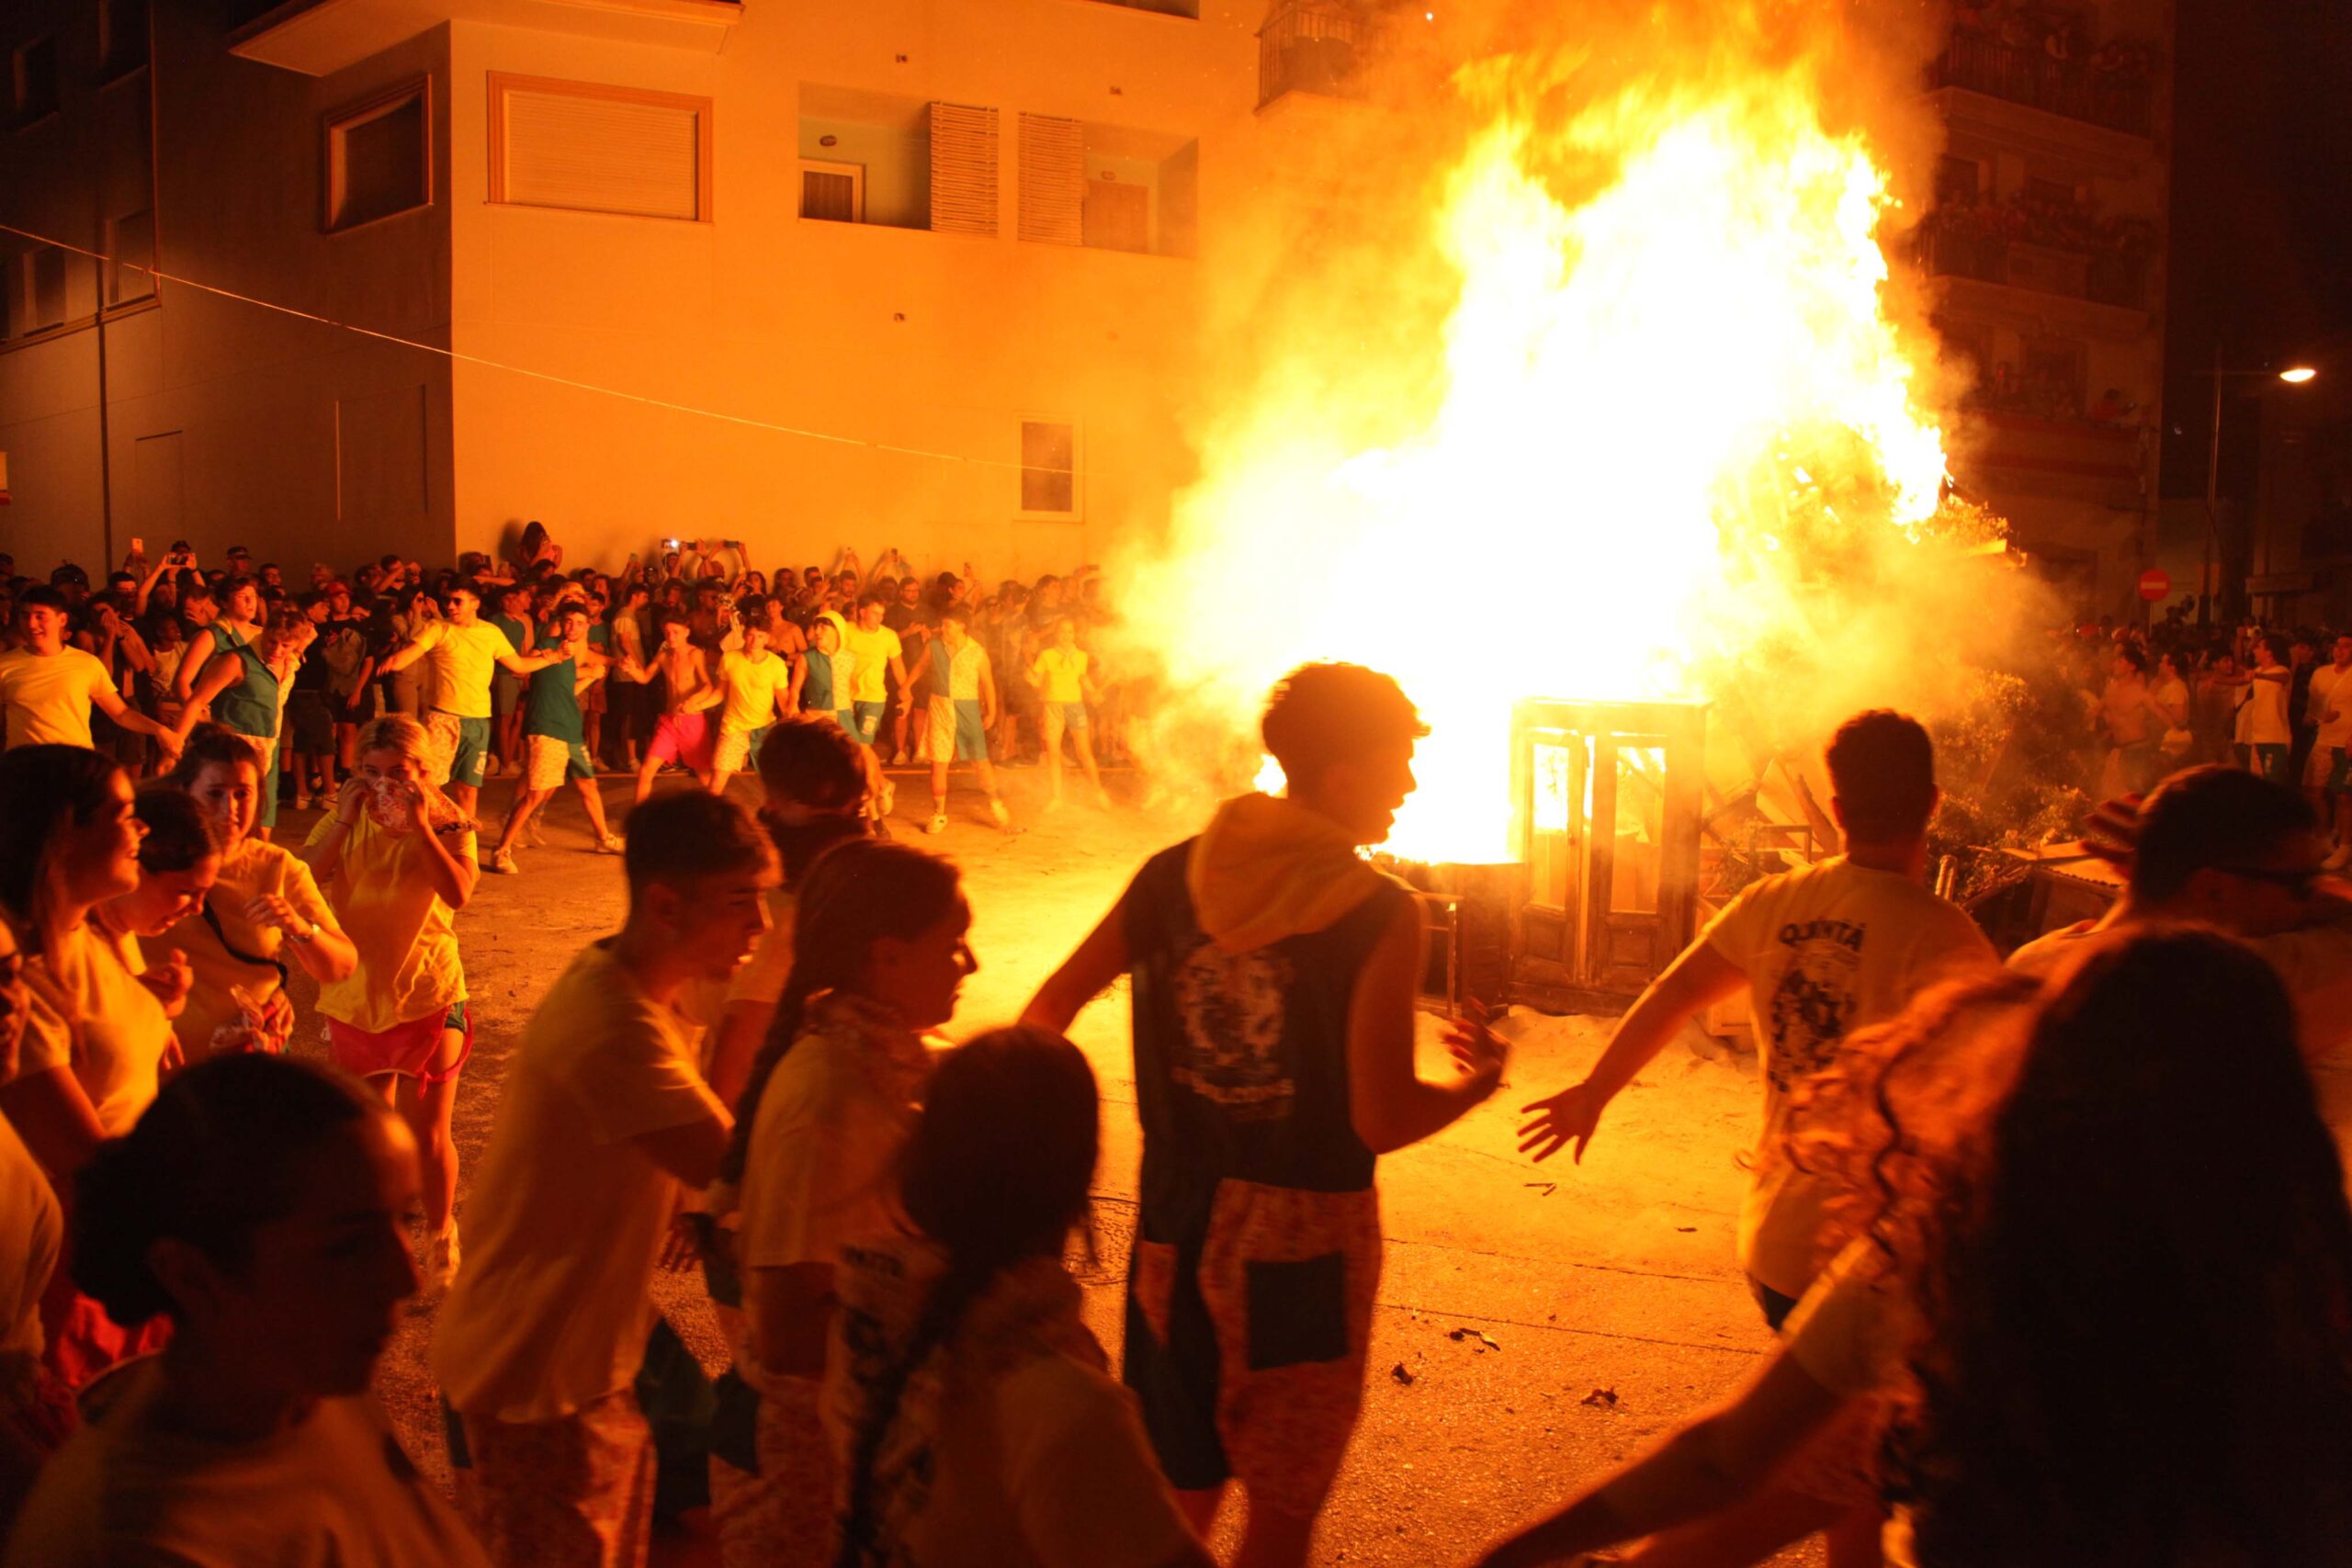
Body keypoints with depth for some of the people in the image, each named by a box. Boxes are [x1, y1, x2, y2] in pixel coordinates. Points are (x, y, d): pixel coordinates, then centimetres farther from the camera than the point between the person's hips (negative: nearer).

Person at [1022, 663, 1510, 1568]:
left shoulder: (1173, 875, -1)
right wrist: (1477, 1082, 0)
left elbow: (1053, 1003, 1)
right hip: (1302, 1236, -4)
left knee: (1179, 1488, 22)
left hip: (1177, 1223, 5)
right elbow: (1381, 1120, -18)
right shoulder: (1380, 915, -15)